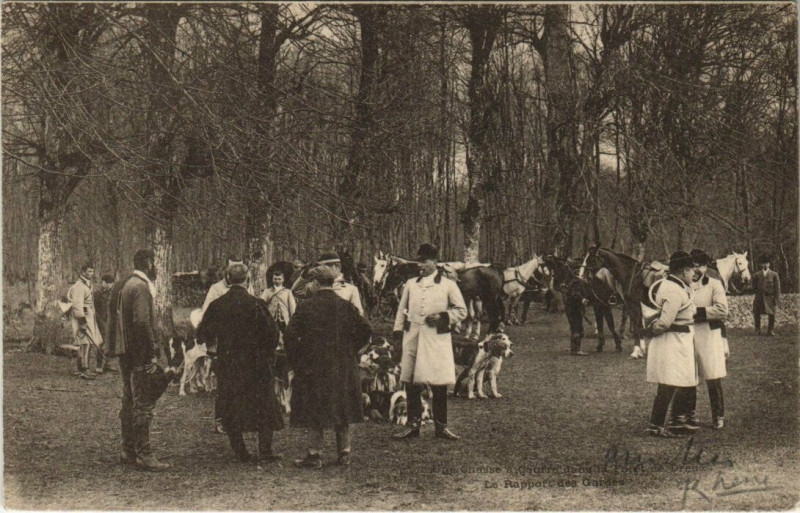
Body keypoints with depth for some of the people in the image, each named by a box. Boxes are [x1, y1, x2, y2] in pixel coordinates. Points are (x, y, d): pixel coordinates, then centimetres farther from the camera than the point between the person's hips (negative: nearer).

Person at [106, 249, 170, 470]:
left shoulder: (122, 285, 15)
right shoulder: (141, 287, -15)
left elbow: (114, 319, 19)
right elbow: (142, 322, -23)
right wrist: (153, 353, -20)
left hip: (125, 352, 10)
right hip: (139, 355, -10)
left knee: (129, 402, 15)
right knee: (143, 404, -7)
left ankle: (128, 451, 21)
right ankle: (144, 455, -6)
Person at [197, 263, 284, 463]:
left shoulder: (216, 305, -3)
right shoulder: (255, 304, -12)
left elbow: (203, 334, 3)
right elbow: (271, 333, -10)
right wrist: (268, 353, 8)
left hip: (227, 364, 3)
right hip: (254, 364, -2)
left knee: (230, 409, 12)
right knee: (264, 407, 8)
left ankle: (240, 452, 12)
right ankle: (265, 451, 5)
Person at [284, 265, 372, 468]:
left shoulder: (305, 307, -7)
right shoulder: (346, 306, -1)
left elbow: (290, 335, -11)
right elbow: (366, 329, -3)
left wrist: (297, 360, 0)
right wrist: (351, 350, 9)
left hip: (314, 367, -2)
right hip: (343, 368, 2)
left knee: (315, 413, 4)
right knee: (342, 411, 11)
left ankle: (314, 454, 3)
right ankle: (344, 453, 15)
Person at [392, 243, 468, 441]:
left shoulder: (448, 285, 4)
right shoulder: (411, 284, 13)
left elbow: (462, 311, 6)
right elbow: (402, 309, 19)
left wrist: (443, 317, -9)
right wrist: (398, 329, 6)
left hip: (437, 338, -3)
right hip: (412, 336, 3)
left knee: (439, 384, -2)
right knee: (410, 382, 3)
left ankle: (441, 426, 9)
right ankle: (412, 425, 13)